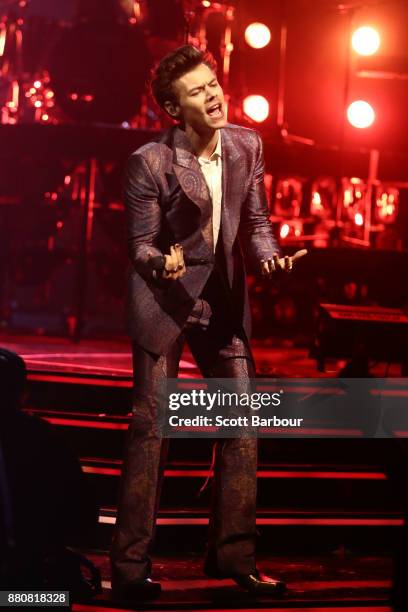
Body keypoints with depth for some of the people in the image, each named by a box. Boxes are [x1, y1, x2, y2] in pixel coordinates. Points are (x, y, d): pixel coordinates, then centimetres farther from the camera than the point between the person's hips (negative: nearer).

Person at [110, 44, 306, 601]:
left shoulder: (247, 146, -1)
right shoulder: (149, 163, -16)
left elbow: (256, 221, 9)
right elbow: (140, 245, -10)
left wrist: (268, 257, -12)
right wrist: (163, 264, -31)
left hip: (223, 301, 5)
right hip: (164, 302, -5)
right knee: (150, 427, -4)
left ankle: (233, 555, 17)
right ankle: (130, 565, 5)